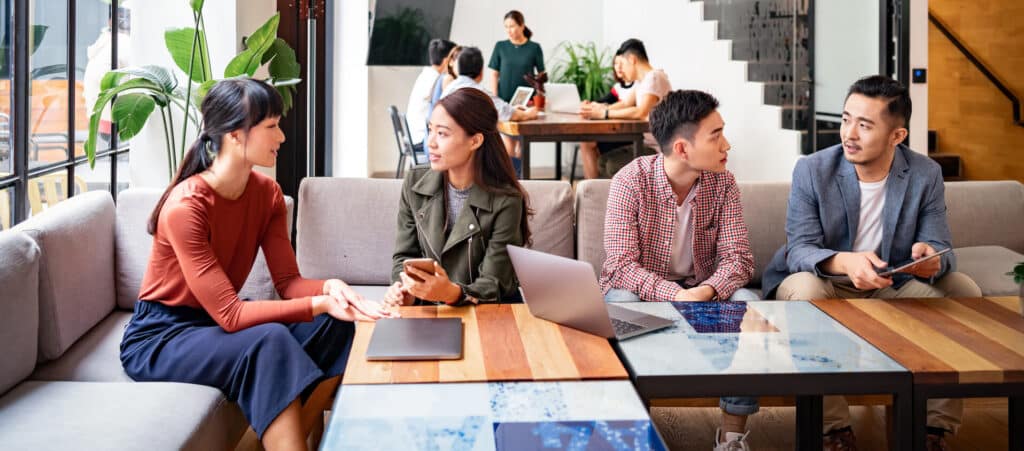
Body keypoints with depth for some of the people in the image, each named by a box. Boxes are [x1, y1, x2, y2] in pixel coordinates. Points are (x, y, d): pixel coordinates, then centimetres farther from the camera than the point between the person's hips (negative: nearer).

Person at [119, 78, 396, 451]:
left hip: (218, 321, 7)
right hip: (161, 337, -7)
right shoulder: (185, 207, -26)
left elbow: (288, 281, -6)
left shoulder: (267, 193, -4)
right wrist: (319, 304, -36)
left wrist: (329, 288, -28)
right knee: (269, 341, -34)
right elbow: (230, 314, -29)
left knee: (333, 327, -14)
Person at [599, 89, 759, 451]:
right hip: (638, 288, -3)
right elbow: (622, 265, -23)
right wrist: (675, 295, -40)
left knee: (749, 306, -26)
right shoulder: (631, 181, -18)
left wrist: (706, 291, -34)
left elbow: (738, 257, -11)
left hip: (702, 290, 3)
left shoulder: (722, 183, -7)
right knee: (624, 307, -36)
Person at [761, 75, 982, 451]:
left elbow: (940, 247, -8)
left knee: (962, 289, -19)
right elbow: (799, 250, -20)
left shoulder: (926, 174, -6)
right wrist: (845, 262, -43)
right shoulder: (812, 171, -13)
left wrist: (931, 257, -36)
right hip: (825, 285, -3)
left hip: (892, 286, 3)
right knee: (804, 288, -36)